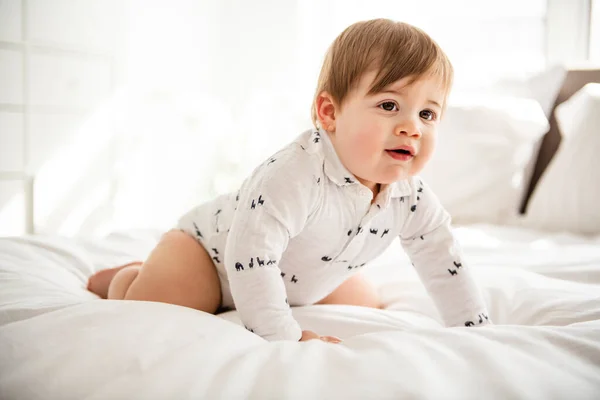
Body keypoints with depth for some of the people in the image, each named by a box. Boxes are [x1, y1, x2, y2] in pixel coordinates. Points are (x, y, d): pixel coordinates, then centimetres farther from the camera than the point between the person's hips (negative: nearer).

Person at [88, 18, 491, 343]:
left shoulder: (412, 197, -18)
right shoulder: (296, 174, -42)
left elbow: (445, 265, -8)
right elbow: (249, 255, -44)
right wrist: (284, 335, -40)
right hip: (212, 242, -7)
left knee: (367, 305, 16)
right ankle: (124, 277, 16)